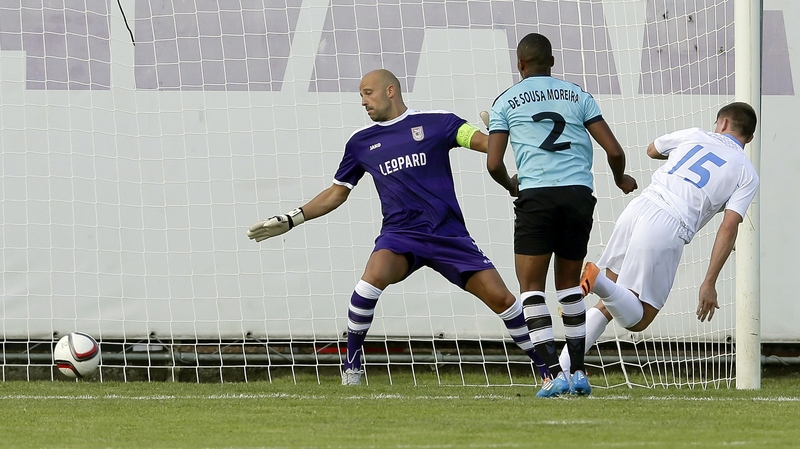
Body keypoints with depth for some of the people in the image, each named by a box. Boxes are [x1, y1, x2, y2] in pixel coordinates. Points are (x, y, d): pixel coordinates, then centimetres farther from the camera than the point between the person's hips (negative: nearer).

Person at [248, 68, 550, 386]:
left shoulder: (436, 123, 3)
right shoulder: (361, 142, 13)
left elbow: (491, 143, -5)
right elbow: (337, 193, 22)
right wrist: (290, 220, 17)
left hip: (448, 234, -1)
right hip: (400, 234, 1)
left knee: (500, 297, -8)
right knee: (374, 277, -31)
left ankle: (545, 368, 10)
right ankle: (351, 366, -17)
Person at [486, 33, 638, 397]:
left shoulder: (506, 101, 9)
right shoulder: (577, 96, 15)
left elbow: (493, 163, 3)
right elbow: (614, 151, 10)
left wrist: (510, 185, 25)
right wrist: (621, 181, 31)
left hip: (536, 194, -3)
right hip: (580, 194, 3)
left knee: (531, 287, 2)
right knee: (569, 284, 19)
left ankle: (554, 374, -12)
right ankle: (578, 373, 16)